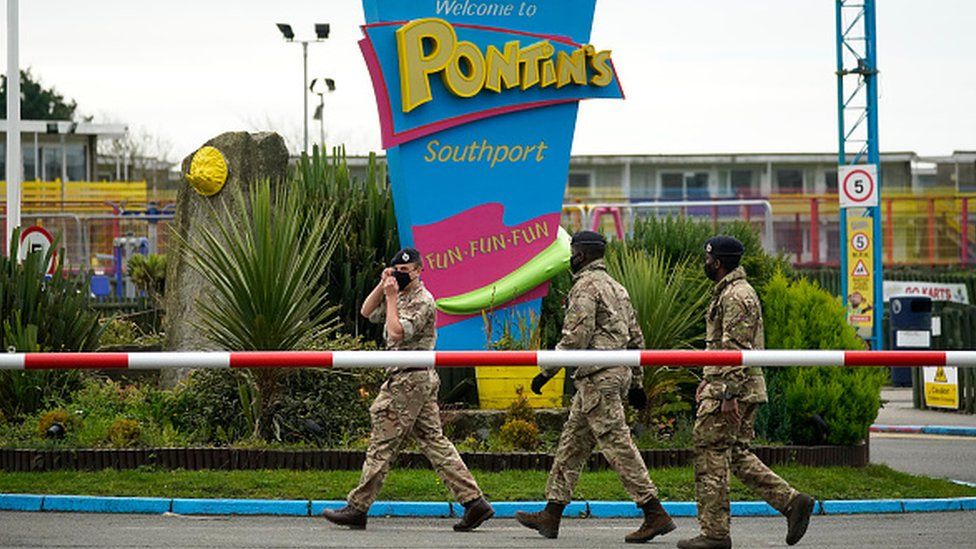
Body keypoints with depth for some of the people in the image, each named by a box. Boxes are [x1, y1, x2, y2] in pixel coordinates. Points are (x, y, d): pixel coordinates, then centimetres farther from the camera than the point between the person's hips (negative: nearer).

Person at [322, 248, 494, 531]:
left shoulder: (422, 301, -13)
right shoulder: (400, 296, 17)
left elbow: (397, 332, -23)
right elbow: (367, 312, 18)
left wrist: (391, 297, -16)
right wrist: (382, 286, 5)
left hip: (409, 379, -10)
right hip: (420, 380, 10)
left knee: (383, 442, -5)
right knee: (433, 440, 6)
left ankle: (357, 508, 0)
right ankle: (473, 501, 2)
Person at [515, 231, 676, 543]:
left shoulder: (586, 285, -10)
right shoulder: (615, 286, 20)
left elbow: (576, 337, -18)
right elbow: (636, 338, 21)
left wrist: (546, 372, -13)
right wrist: (636, 383, 24)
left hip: (597, 377, -10)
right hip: (618, 373, 10)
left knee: (617, 444, -10)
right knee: (572, 444, 13)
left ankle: (655, 514, -13)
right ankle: (551, 514, 16)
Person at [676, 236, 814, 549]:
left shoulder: (735, 296, -15)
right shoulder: (731, 292, 19)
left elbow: (736, 349, -21)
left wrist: (729, 395, -24)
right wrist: (708, 382, 26)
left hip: (730, 392, -11)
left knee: (711, 457, -5)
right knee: (738, 456, 12)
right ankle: (792, 502, 7)